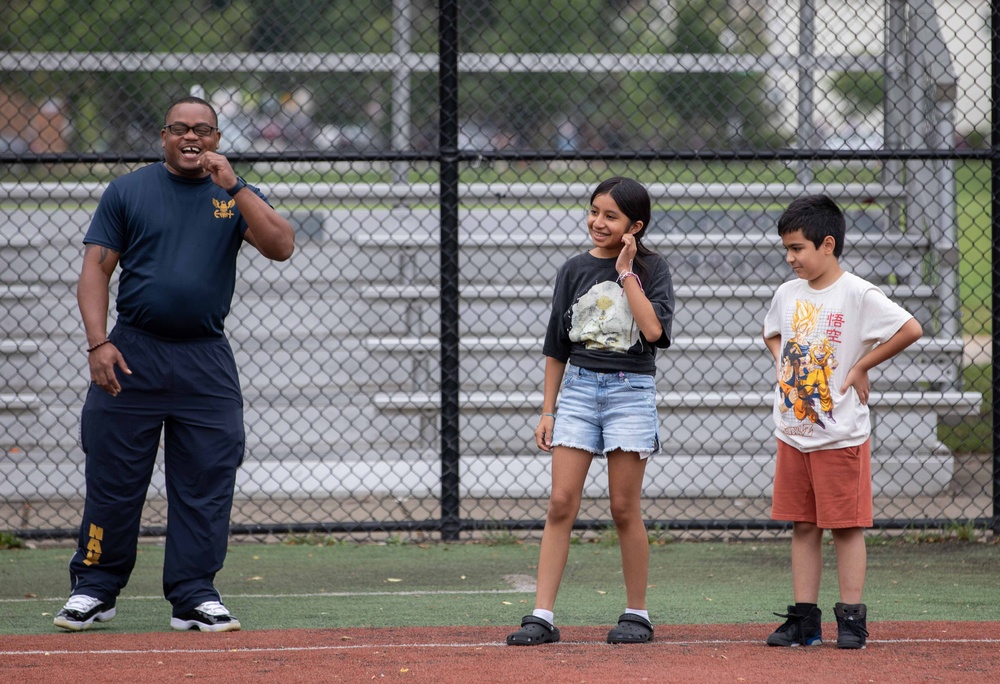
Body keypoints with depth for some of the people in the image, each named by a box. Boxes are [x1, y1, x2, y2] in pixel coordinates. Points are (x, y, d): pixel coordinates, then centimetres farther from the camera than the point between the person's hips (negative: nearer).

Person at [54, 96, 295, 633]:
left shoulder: (235, 195, 9)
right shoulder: (127, 192, 6)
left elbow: (281, 247, -7)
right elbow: (96, 270, 3)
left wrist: (233, 187, -14)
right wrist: (98, 342, -9)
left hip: (206, 363, 1)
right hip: (132, 356, -1)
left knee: (206, 481, -2)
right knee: (112, 476, -1)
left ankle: (194, 596, 5)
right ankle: (93, 590, 10)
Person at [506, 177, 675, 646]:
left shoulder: (651, 269, 0)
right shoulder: (574, 271, 8)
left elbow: (654, 330, -17)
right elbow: (556, 347, 13)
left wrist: (625, 273, -13)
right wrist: (547, 411, 10)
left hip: (631, 390, -3)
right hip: (579, 387, 3)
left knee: (624, 509, 0)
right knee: (561, 503, -5)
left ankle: (637, 614, 12)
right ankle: (541, 617, -7)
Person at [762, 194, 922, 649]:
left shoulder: (858, 295, -12)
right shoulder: (788, 293, 8)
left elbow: (911, 330, -20)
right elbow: (772, 333, 28)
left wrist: (860, 367, -13)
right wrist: (784, 365, 9)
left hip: (841, 435, -6)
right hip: (793, 433, 6)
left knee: (846, 526, 0)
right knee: (802, 526, 8)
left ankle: (851, 619, 5)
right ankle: (804, 619, 12)